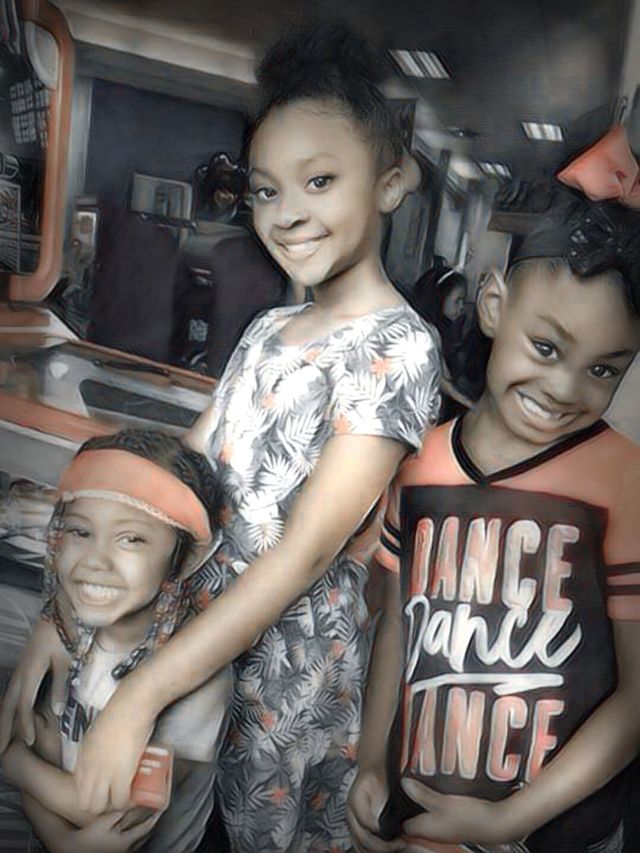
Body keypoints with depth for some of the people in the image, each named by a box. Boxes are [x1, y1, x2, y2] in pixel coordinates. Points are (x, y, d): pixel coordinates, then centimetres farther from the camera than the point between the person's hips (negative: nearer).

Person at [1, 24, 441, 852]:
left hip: (295, 678, -6)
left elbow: (303, 554, -24)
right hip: (201, 635, 6)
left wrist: (139, 698, -24)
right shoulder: (266, 332, 5)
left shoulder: (396, 346, -18)